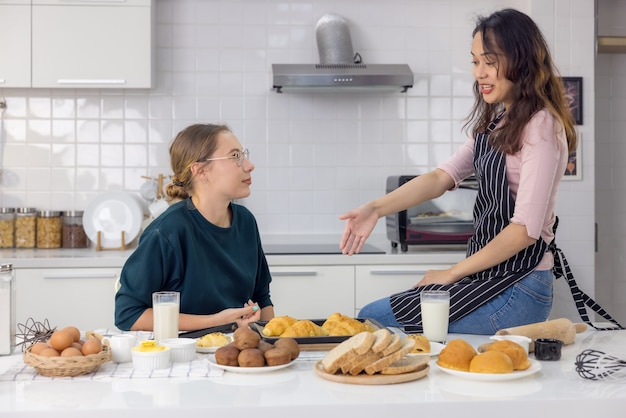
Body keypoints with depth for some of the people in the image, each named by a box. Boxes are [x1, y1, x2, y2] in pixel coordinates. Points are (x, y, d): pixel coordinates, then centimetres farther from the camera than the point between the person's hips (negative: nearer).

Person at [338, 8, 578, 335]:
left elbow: (525, 229, -19)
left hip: (516, 288, -8)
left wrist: (452, 273, -10)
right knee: (368, 317, 9)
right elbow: (442, 177, 3)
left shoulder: (540, 126, -14)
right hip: (487, 277, 8)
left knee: (373, 320, -9)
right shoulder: (494, 124, 14)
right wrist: (376, 208, -12)